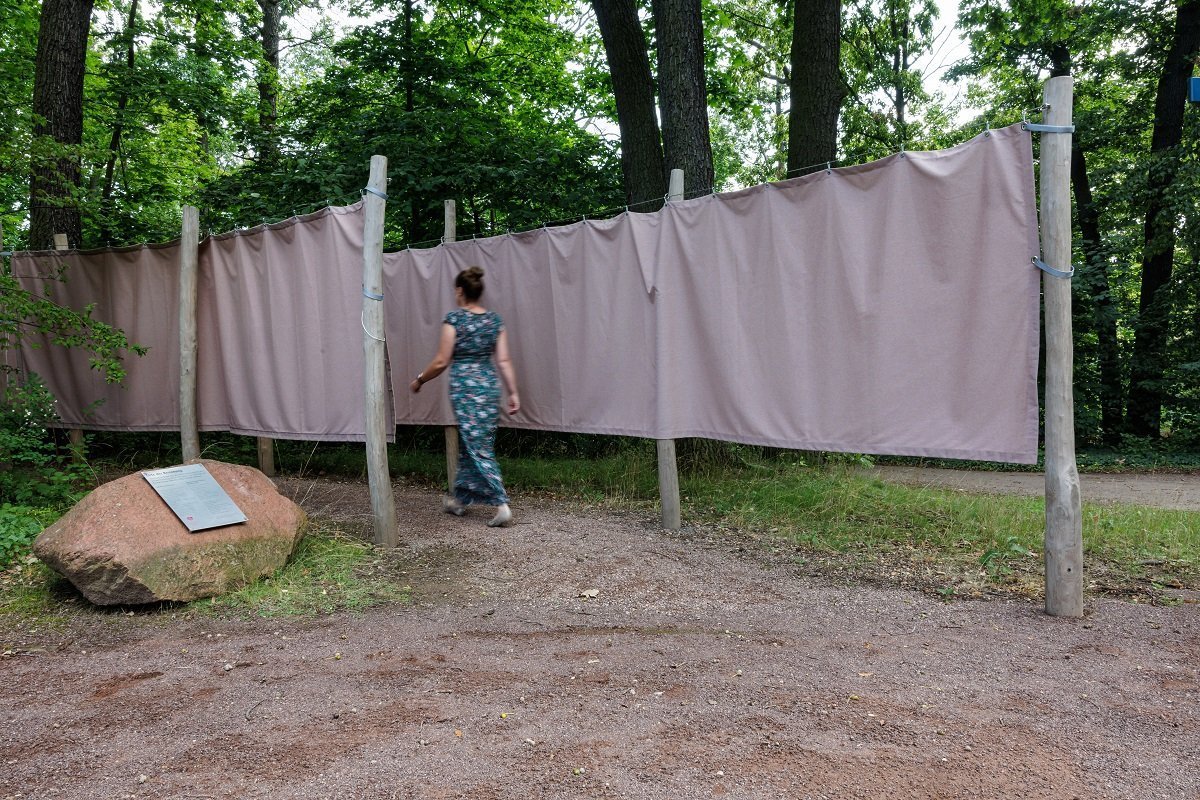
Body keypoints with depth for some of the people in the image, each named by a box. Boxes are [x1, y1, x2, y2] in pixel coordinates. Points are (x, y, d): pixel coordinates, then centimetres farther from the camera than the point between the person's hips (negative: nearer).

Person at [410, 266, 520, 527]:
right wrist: (513, 392, 5)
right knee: (469, 446, 18)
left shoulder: (454, 319, -9)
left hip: (464, 387, -6)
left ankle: (502, 505, -12)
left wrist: (419, 380, 6)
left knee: (479, 449, -4)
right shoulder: (495, 320, 6)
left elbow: (441, 362, -8)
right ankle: (460, 499, 30)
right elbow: (504, 361, 2)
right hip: (489, 385, 6)